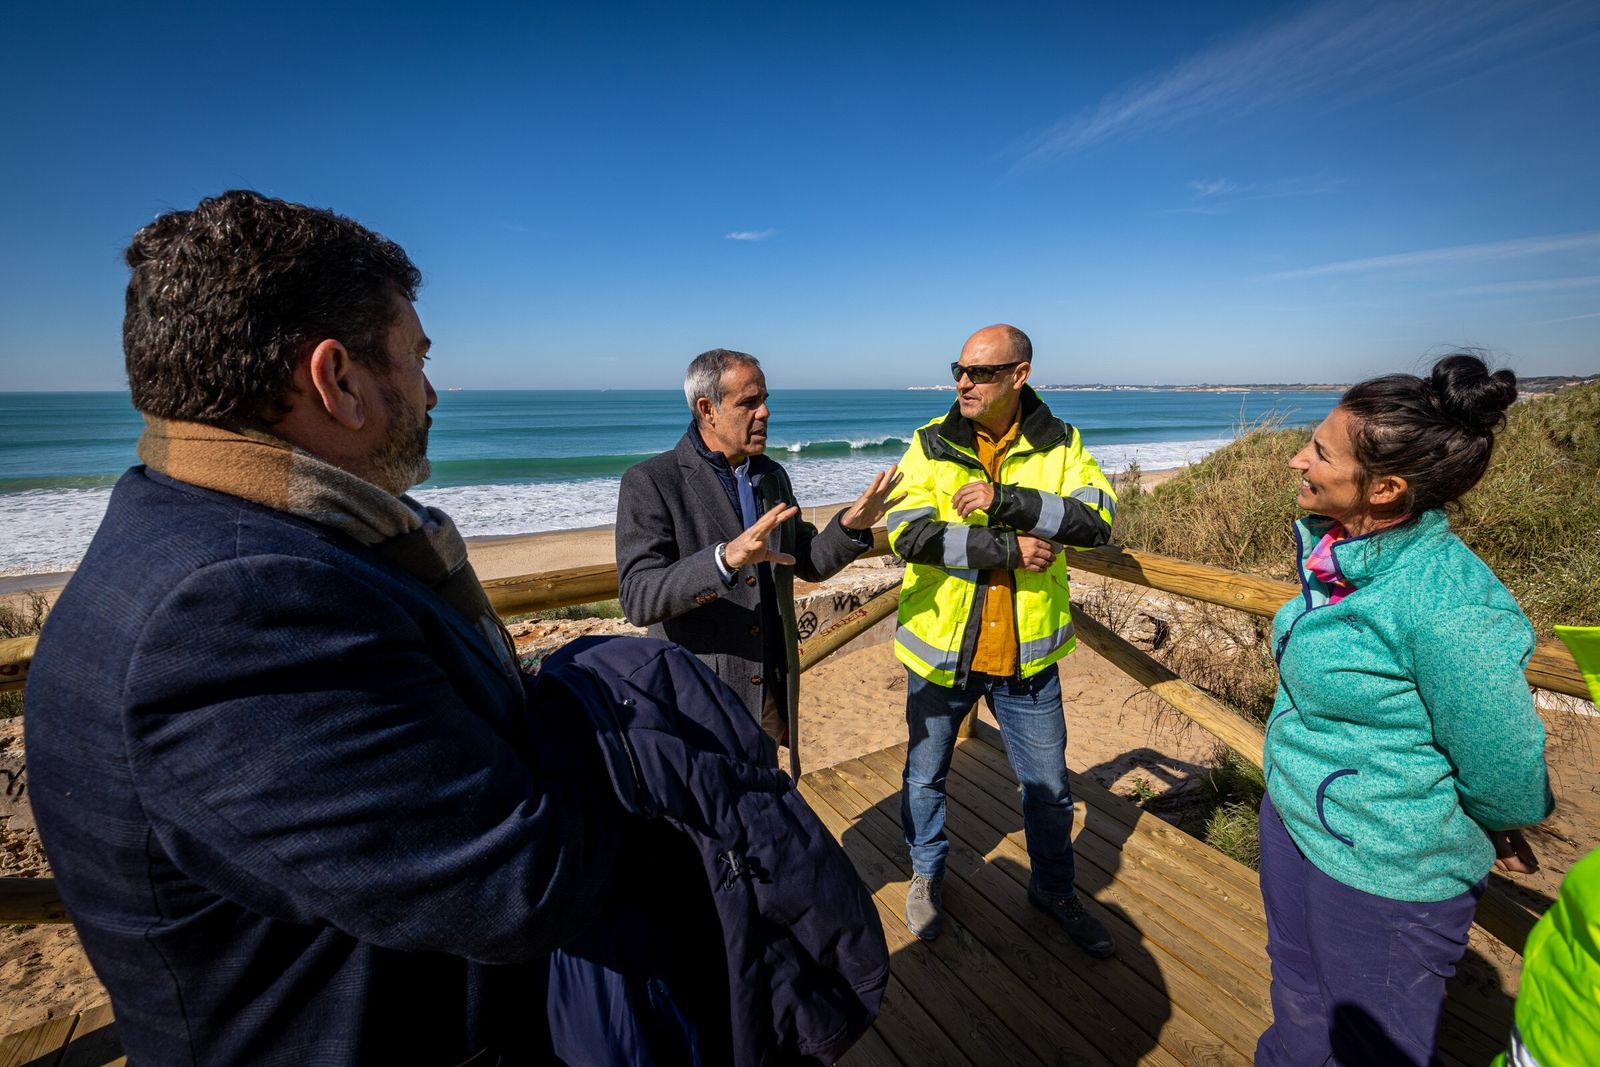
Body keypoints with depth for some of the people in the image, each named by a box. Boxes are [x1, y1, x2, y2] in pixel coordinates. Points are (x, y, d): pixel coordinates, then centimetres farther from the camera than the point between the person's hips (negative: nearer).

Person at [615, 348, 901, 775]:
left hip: (769, 696, 6)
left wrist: (849, 526, -9)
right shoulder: (649, 483, -14)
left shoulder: (772, 475, 7)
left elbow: (808, 563, 11)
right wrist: (724, 558, -37)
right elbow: (638, 599, -22)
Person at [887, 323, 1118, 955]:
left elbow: (1097, 521, -17)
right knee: (926, 775, 18)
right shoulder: (931, 444, -6)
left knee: (1049, 786, 18)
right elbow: (909, 535, -19)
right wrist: (1008, 550, -24)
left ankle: (1054, 890, 46)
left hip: (1027, 654, 1)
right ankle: (927, 875, 46)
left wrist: (1004, 500, -27)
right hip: (940, 648, 0)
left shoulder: (1058, 445, -3)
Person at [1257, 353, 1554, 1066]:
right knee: (1298, 1002, 28)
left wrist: (1498, 836, 1)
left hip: (1384, 872, -7)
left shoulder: (1448, 609, -31)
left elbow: (1502, 766, -18)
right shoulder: (1346, 551, -6)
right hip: (1292, 819, 7)